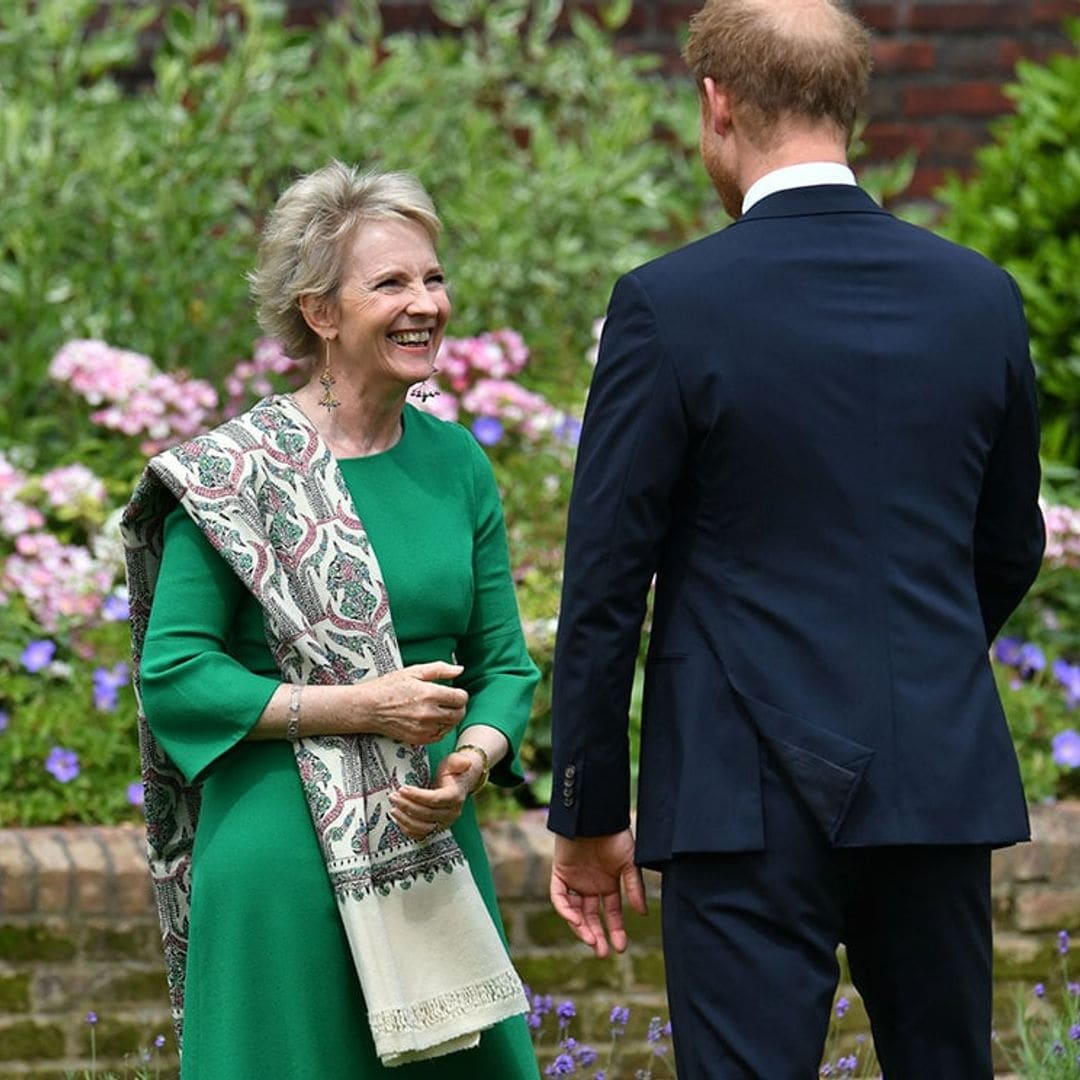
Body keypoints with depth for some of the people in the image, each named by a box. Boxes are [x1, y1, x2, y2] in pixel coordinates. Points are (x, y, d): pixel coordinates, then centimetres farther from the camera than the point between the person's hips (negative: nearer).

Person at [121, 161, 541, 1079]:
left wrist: (470, 764, -9)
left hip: (431, 854, 5)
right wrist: (360, 706, -16)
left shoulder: (457, 464, 9)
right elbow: (172, 674, -9)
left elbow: (504, 662, 13)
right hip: (283, 859, -5)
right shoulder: (233, 471, -6)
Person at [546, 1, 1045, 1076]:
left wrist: (587, 815, 2)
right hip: (942, 781, 4)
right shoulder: (981, 299, 4)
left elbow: (604, 585, -7)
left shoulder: (670, 305, -9)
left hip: (752, 788, -4)